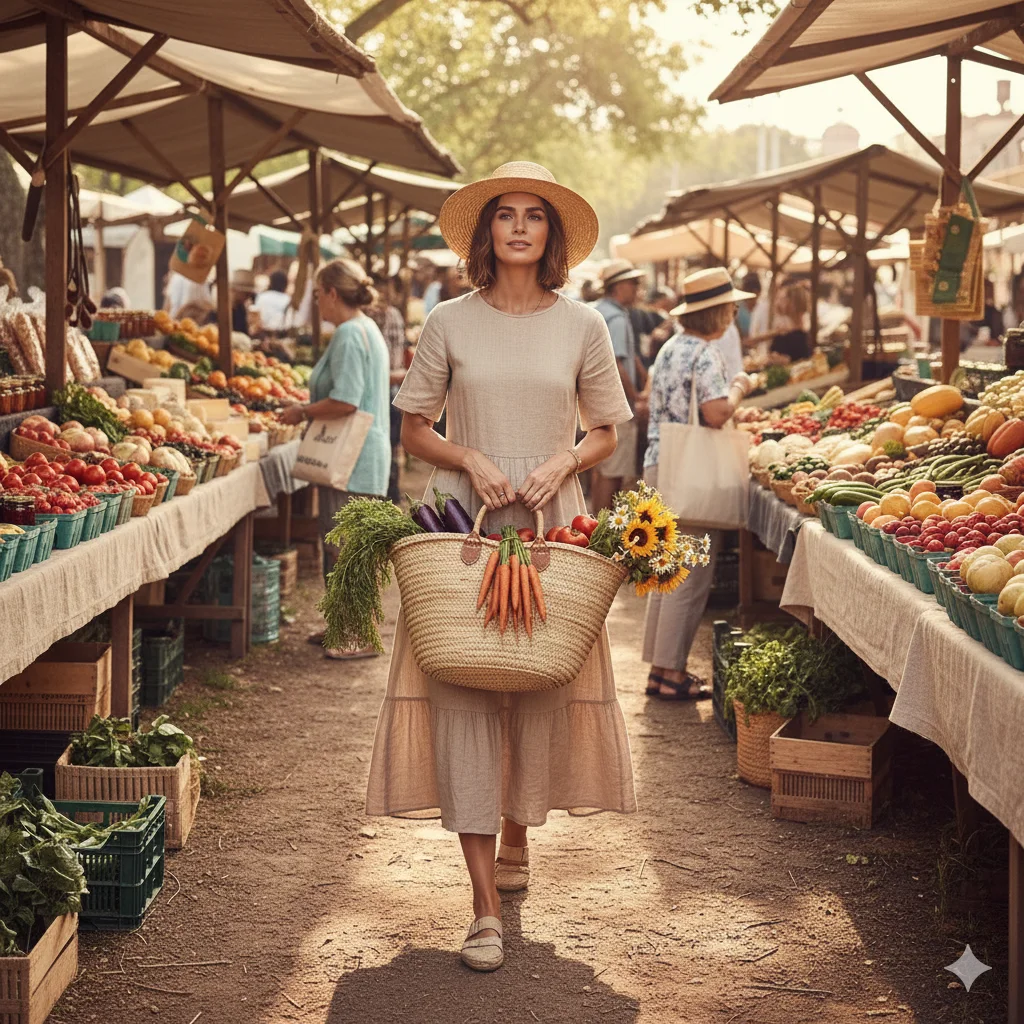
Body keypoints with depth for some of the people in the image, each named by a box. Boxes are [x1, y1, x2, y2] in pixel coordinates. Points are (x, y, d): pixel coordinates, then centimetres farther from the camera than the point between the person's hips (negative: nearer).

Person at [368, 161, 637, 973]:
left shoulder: (582, 326, 4)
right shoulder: (450, 323, 2)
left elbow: (607, 433, 9)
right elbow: (415, 430, 7)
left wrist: (561, 464, -10)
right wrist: (470, 460, -11)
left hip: (551, 525, 1)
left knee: (540, 689, 6)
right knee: (461, 694, -9)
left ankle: (517, 839, 35)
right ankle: (485, 903, -8)